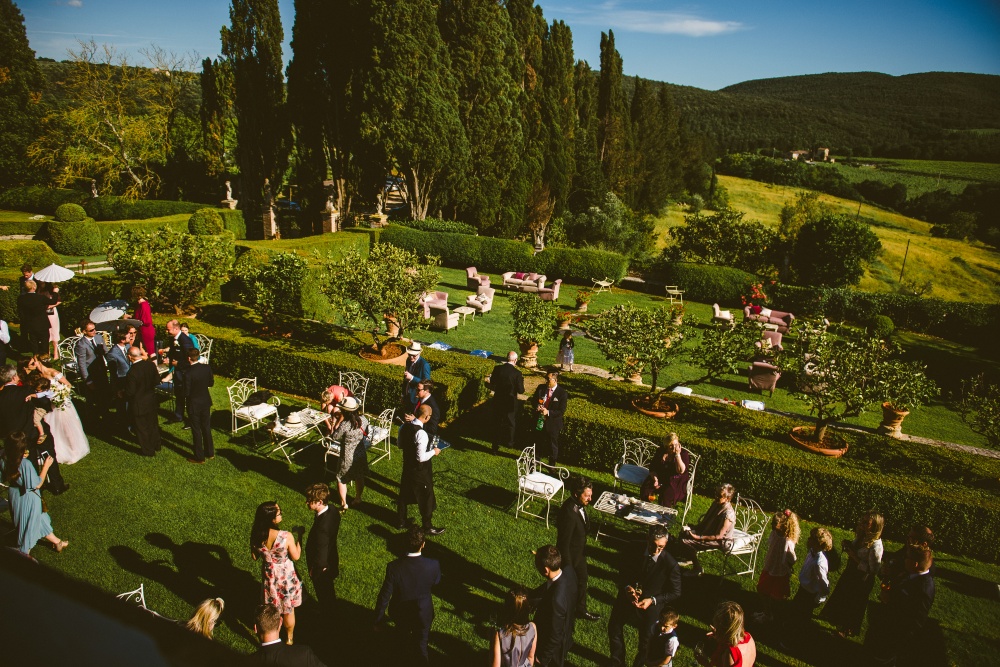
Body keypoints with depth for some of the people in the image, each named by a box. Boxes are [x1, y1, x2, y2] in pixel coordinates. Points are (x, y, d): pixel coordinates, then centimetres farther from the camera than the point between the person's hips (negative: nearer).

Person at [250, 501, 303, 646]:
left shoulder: (256, 535, -22)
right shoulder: (286, 536, -32)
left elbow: (254, 556, -4)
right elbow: (296, 556, -16)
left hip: (269, 577, 3)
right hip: (286, 577, -3)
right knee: (288, 611, 23)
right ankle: (289, 638, 44)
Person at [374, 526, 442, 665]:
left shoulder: (394, 567, -32)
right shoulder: (433, 565, -30)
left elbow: (384, 596, -21)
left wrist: (379, 620, -5)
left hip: (400, 613, 2)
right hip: (423, 615, -2)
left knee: (404, 639, 34)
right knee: (421, 645, 25)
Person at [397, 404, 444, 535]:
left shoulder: (404, 427, -7)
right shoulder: (421, 433, -31)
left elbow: (399, 444, 8)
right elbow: (421, 457, -29)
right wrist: (433, 451, -14)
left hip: (407, 466, 8)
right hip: (420, 471, -8)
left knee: (404, 494, 23)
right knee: (426, 498, 11)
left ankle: (401, 522, 40)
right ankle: (427, 526, 26)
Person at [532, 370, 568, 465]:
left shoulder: (562, 392, -15)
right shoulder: (541, 388, -3)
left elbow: (561, 410, -15)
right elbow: (534, 401, 7)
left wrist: (548, 412, -26)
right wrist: (537, 406, -15)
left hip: (552, 424, -4)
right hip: (539, 422, 4)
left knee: (552, 445, 14)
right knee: (538, 443, 20)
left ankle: (552, 464, 33)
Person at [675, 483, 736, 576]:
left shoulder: (728, 514, -30)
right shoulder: (716, 504, -2)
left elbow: (719, 536, -26)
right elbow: (706, 520, 11)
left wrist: (698, 537, -26)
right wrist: (693, 528, -2)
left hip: (720, 541, -9)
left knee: (685, 542, -18)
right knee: (684, 534, 7)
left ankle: (697, 569, -1)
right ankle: (688, 558, 29)